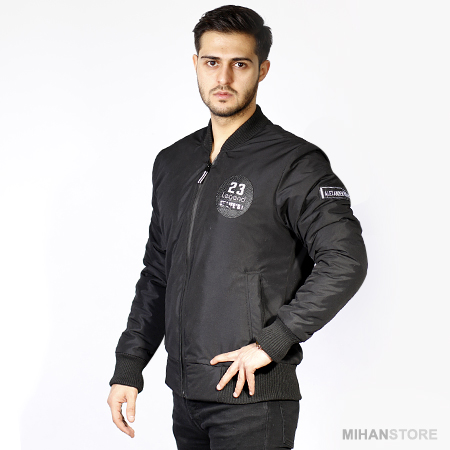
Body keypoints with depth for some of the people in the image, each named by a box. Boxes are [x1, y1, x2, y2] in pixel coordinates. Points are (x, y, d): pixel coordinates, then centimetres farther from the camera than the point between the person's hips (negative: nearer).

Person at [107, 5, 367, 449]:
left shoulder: (295, 163, -8)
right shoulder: (172, 163, 12)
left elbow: (345, 262, -17)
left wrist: (270, 343, -18)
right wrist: (128, 367, 12)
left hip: (253, 400, -6)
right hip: (186, 396, 6)